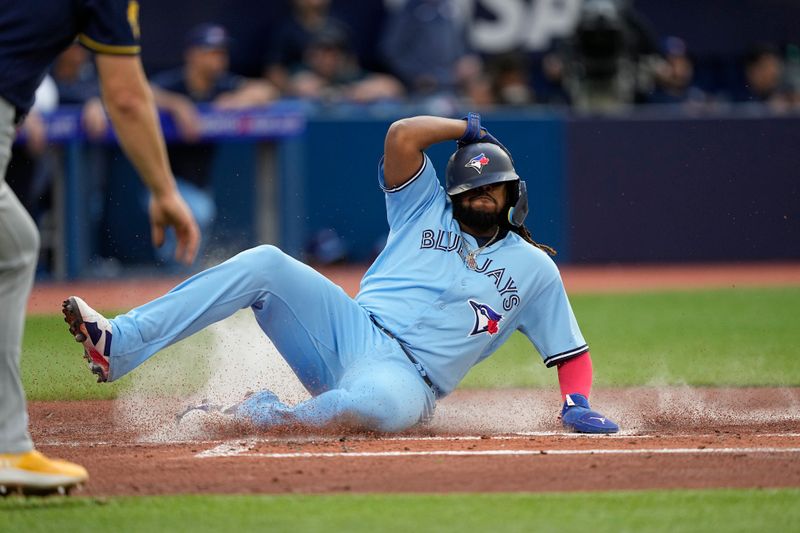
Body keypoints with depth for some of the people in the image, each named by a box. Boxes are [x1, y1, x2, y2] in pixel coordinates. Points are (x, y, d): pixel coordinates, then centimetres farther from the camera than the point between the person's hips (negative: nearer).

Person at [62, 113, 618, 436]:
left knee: (389, 404, -45)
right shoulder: (427, 210, 18)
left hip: (406, 375, -3)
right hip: (348, 332, 3)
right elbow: (402, 135, 3)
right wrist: (469, 128, 15)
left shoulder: (535, 269, 15)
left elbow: (572, 352, 16)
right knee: (266, 264, -23)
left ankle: (258, 416, -25)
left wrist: (577, 404, -2)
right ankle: (116, 344, -31)